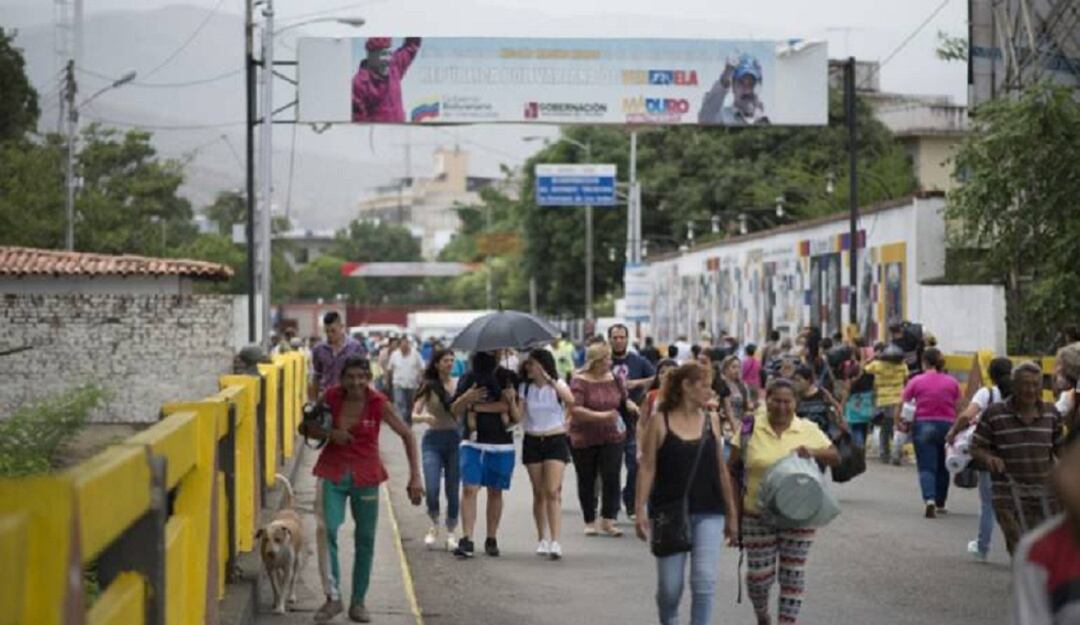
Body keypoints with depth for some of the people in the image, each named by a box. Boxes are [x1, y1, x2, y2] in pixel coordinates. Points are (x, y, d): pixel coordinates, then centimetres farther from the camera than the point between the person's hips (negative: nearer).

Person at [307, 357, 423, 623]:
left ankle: (358, 602, 19)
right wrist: (330, 433, -17)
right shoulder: (331, 397, -8)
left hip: (366, 476, 0)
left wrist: (415, 477, -11)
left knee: (365, 540, 6)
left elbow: (407, 435, -5)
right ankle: (333, 598, -11)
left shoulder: (378, 403, -11)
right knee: (326, 530, -17)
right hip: (332, 472, 0)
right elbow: (310, 429, 5)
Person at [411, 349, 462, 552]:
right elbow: (414, 414, -2)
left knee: (453, 490, 3)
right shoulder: (429, 386, 1)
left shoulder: (458, 384, 5)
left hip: (455, 438, 1)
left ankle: (451, 533, 15)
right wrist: (425, 417, -23)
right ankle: (434, 526, 13)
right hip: (433, 439, -1)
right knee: (432, 488, -11)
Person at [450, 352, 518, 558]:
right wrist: (466, 398, -18)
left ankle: (491, 539, 14)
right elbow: (455, 410, 3)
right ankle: (466, 540, -13)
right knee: (469, 489, -10)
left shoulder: (504, 377, 0)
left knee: (495, 492, 6)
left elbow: (506, 405, -12)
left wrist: (476, 405, -12)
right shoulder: (467, 379, 7)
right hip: (473, 442, 1)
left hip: (501, 444, -1)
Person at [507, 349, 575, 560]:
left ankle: (555, 542, -18)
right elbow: (518, 416, -2)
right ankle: (542, 540, 18)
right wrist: (511, 400, -19)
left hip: (555, 441, -3)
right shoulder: (525, 387, 5)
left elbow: (570, 400, -23)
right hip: (532, 442, 3)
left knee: (553, 492, -13)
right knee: (539, 493, 7)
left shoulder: (558, 385, -2)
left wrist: (551, 381, -29)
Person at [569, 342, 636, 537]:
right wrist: (601, 416, -31)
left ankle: (608, 521, -5)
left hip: (611, 437, 3)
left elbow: (624, 399, 21)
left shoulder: (613, 379, 4)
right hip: (584, 439, -3)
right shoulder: (580, 381, -12)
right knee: (587, 481, 8)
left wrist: (629, 404, 1)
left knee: (612, 477, -11)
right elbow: (575, 409, -24)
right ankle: (590, 522, 21)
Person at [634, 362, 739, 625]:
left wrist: (732, 514, 12)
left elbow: (721, 470, 11)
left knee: (705, 580, -8)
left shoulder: (711, 420, 6)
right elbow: (647, 468, -3)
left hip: (708, 514, 2)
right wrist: (640, 510, -11)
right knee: (669, 586, 5)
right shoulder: (660, 422, -2)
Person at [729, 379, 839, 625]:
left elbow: (835, 457, 5)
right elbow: (731, 468, 3)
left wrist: (813, 452, -15)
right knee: (759, 574, 2)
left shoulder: (809, 430, 2)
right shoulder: (750, 429, -2)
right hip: (757, 515, -1)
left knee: (793, 574, 4)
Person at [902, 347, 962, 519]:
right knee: (943, 467, 17)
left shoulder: (916, 381, -3)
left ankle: (929, 499, -26)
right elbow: (958, 408, 5)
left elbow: (902, 403, -3)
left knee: (926, 467, -3)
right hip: (947, 426, 2)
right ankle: (940, 504, 26)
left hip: (923, 426, -2)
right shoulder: (952, 382, 3)